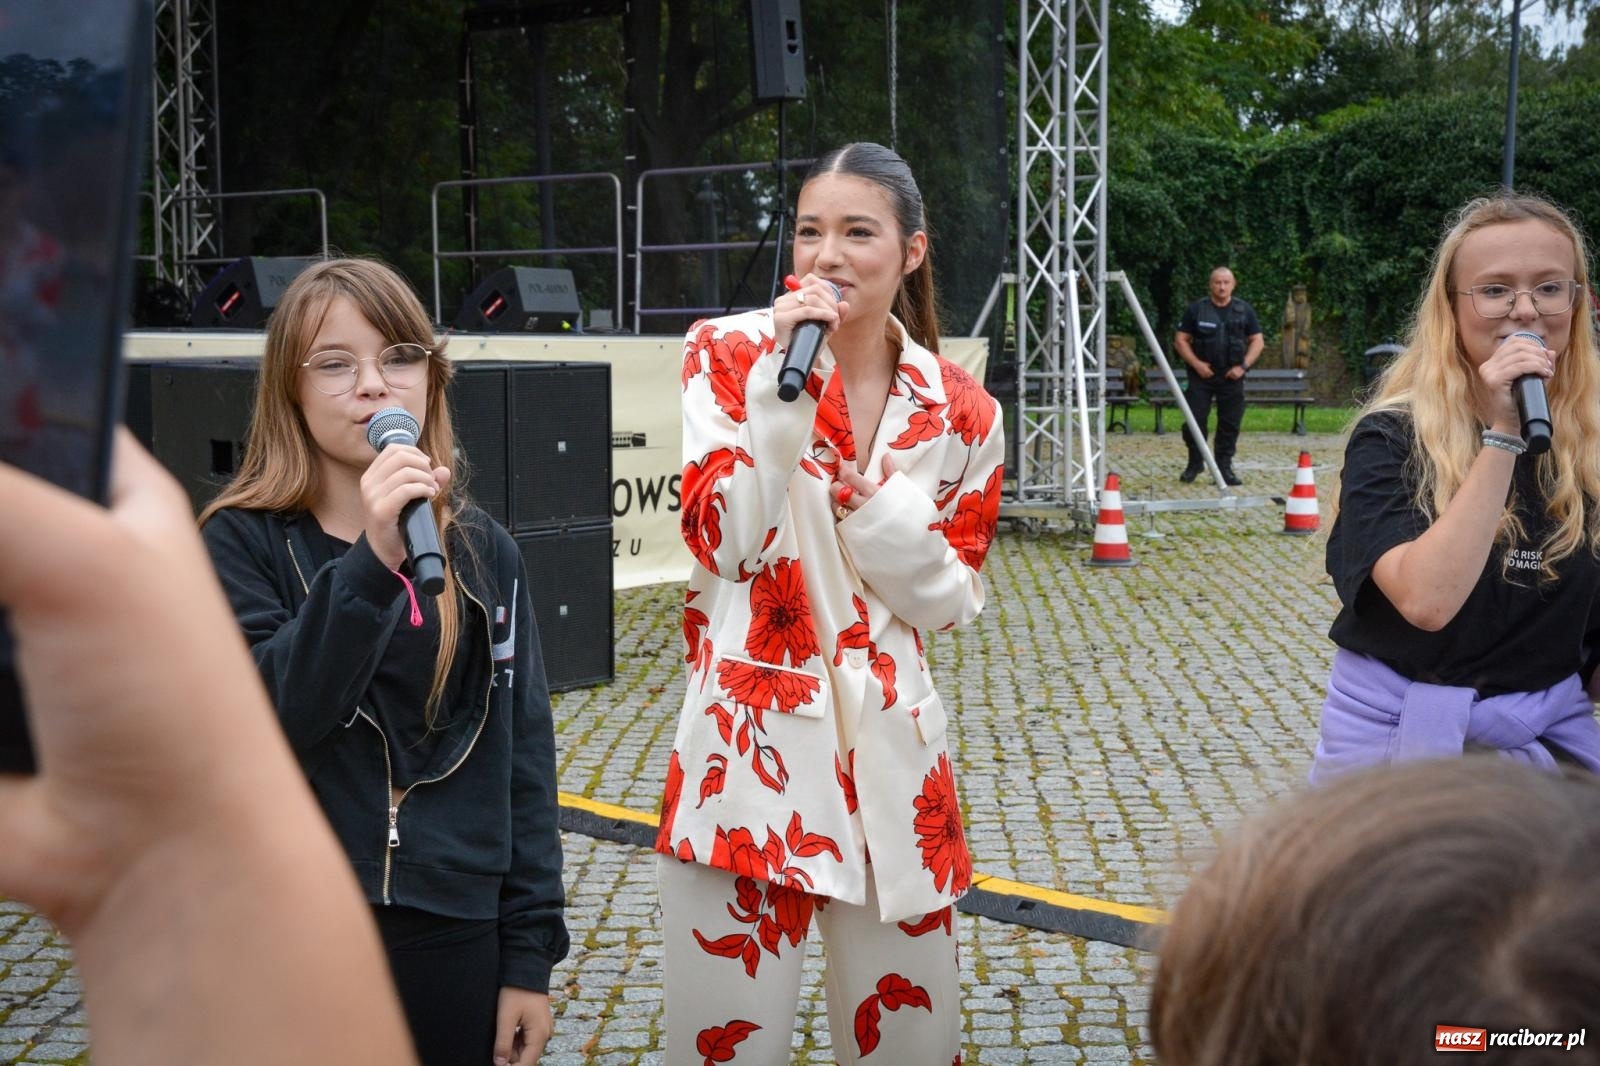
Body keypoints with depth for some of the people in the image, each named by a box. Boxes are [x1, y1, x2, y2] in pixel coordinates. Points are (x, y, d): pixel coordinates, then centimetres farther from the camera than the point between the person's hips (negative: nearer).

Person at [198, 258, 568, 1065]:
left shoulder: (482, 549, 2)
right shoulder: (242, 543, -6)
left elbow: (522, 754, 3)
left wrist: (529, 951, 2)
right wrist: (371, 564, -29)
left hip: (455, 935, 2)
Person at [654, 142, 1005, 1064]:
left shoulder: (961, 412, 2)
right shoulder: (731, 354, -2)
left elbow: (952, 602, 5)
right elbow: (721, 544, -11)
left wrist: (870, 499, -13)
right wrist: (784, 387, -18)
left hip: (893, 749, 3)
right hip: (749, 740, -2)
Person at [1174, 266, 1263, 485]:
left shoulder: (1244, 310, 6)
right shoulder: (1196, 309, 1)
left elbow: (1257, 341, 7)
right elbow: (1181, 340, 2)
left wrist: (1244, 365, -6)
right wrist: (1196, 364, -11)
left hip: (1232, 376, 1)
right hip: (1202, 374, -1)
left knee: (1230, 424, 1)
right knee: (1195, 420, -5)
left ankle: (1224, 467, 10)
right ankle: (1195, 463, 11)